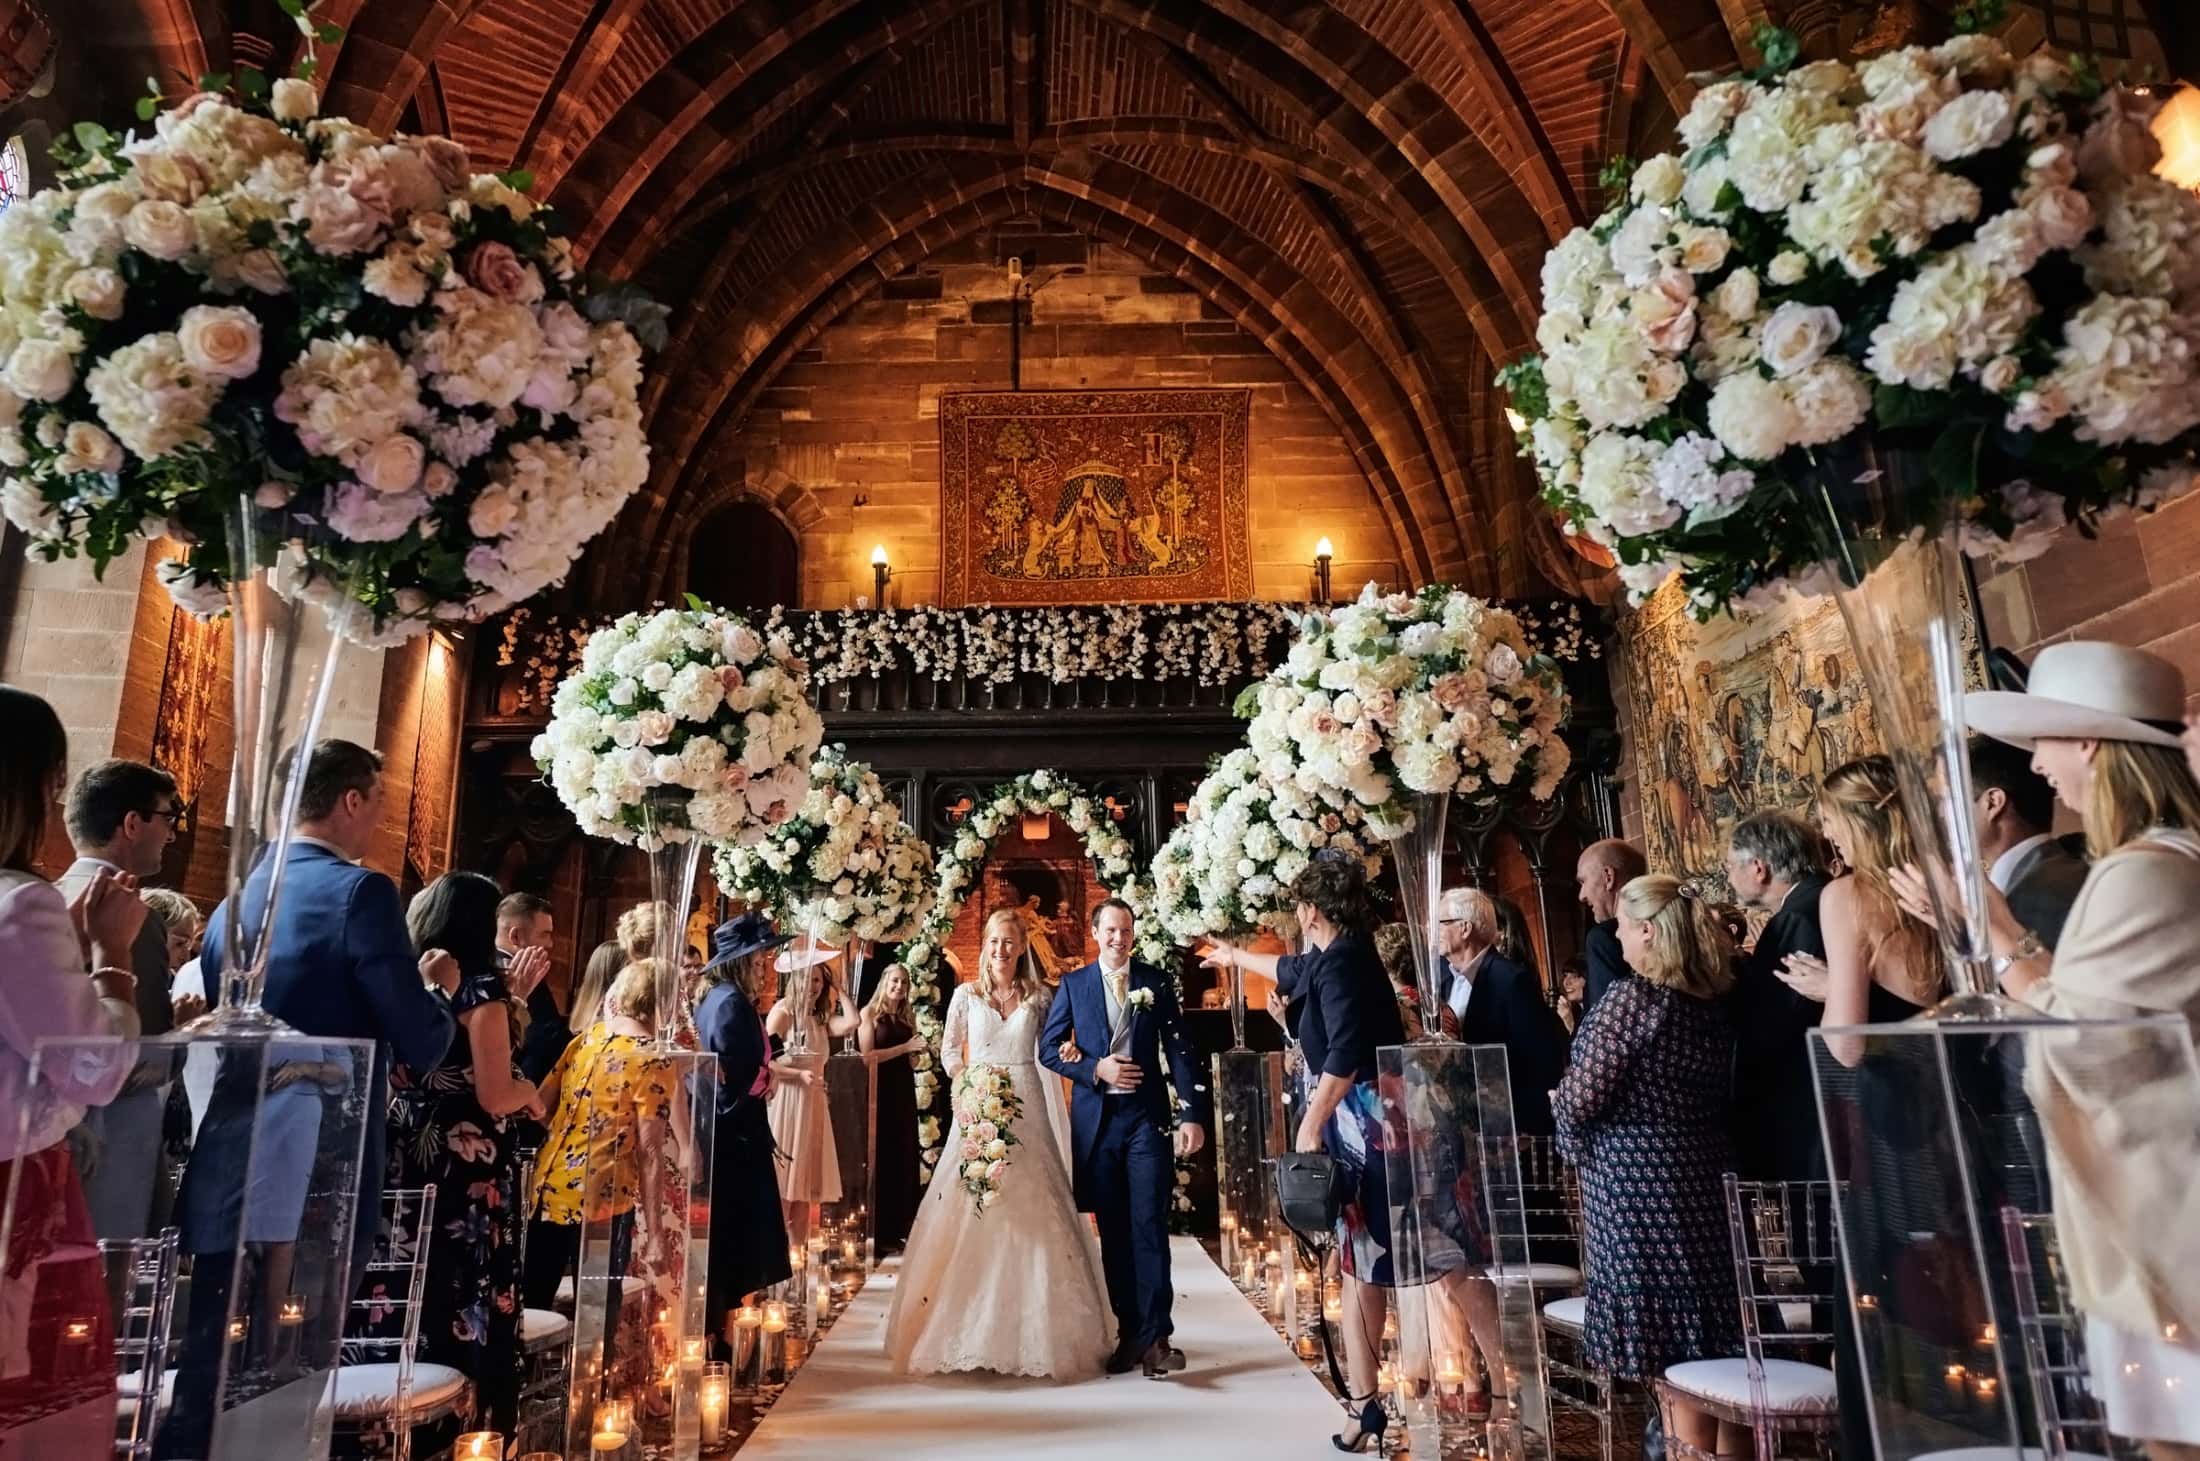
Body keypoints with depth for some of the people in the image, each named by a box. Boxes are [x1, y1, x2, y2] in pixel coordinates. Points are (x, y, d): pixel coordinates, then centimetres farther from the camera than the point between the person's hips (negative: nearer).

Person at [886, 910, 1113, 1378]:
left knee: (1032, 1216, -1)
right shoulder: (966, 994, 5)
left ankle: (1033, 1334, 10)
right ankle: (967, 1334, 10)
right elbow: (949, 1050, 9)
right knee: (966, 1219, -1)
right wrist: (967, 1087, -5)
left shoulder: (1040, 997, 6)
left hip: (1026, 1113, 0)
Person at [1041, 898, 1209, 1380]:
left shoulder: (1157, 982, 5)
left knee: (1149, 1225, -6)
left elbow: (1180, 1050, 1)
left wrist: (1193, 1114, -8)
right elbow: (1048, 1048, 4)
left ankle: (1155, 1335, -2)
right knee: (1113, 1230, 8)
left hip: (1146, 1117, -1)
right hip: (1096, 1119, 1)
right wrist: (1094, 1069, -11)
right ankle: (1128, 1331, 17)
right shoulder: (1073, 983, 6)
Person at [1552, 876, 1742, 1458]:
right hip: (1705, 1177, 7)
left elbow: (1581, 1100, -17)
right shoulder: (1714, 1001, 6)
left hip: (1638, 1186, -7)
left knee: (1669, 1355, 3)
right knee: (1713, 1349, 16)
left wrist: (1558, 1101, 5)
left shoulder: (1628, 999, -16)